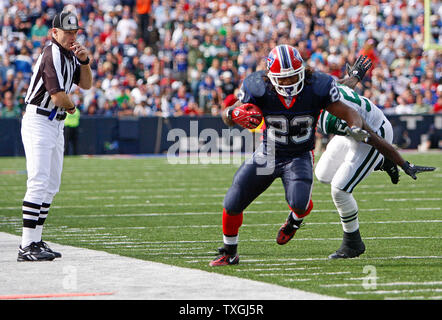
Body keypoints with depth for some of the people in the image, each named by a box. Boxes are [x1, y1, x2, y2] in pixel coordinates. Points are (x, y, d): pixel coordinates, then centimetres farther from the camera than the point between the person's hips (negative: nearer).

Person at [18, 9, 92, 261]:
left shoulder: (69, 54, 13)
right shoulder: (52, 56, -18)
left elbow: (86, 85, 13)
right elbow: (59, 97, -24)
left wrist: (84, 61, -4)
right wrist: (71, 107, -2)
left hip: (56, 124, 10)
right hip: (38, 123, -10)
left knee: (51, 186, 12)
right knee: (39, 183, -16)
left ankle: (35, 241, 18)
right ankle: (28, 246, -20)